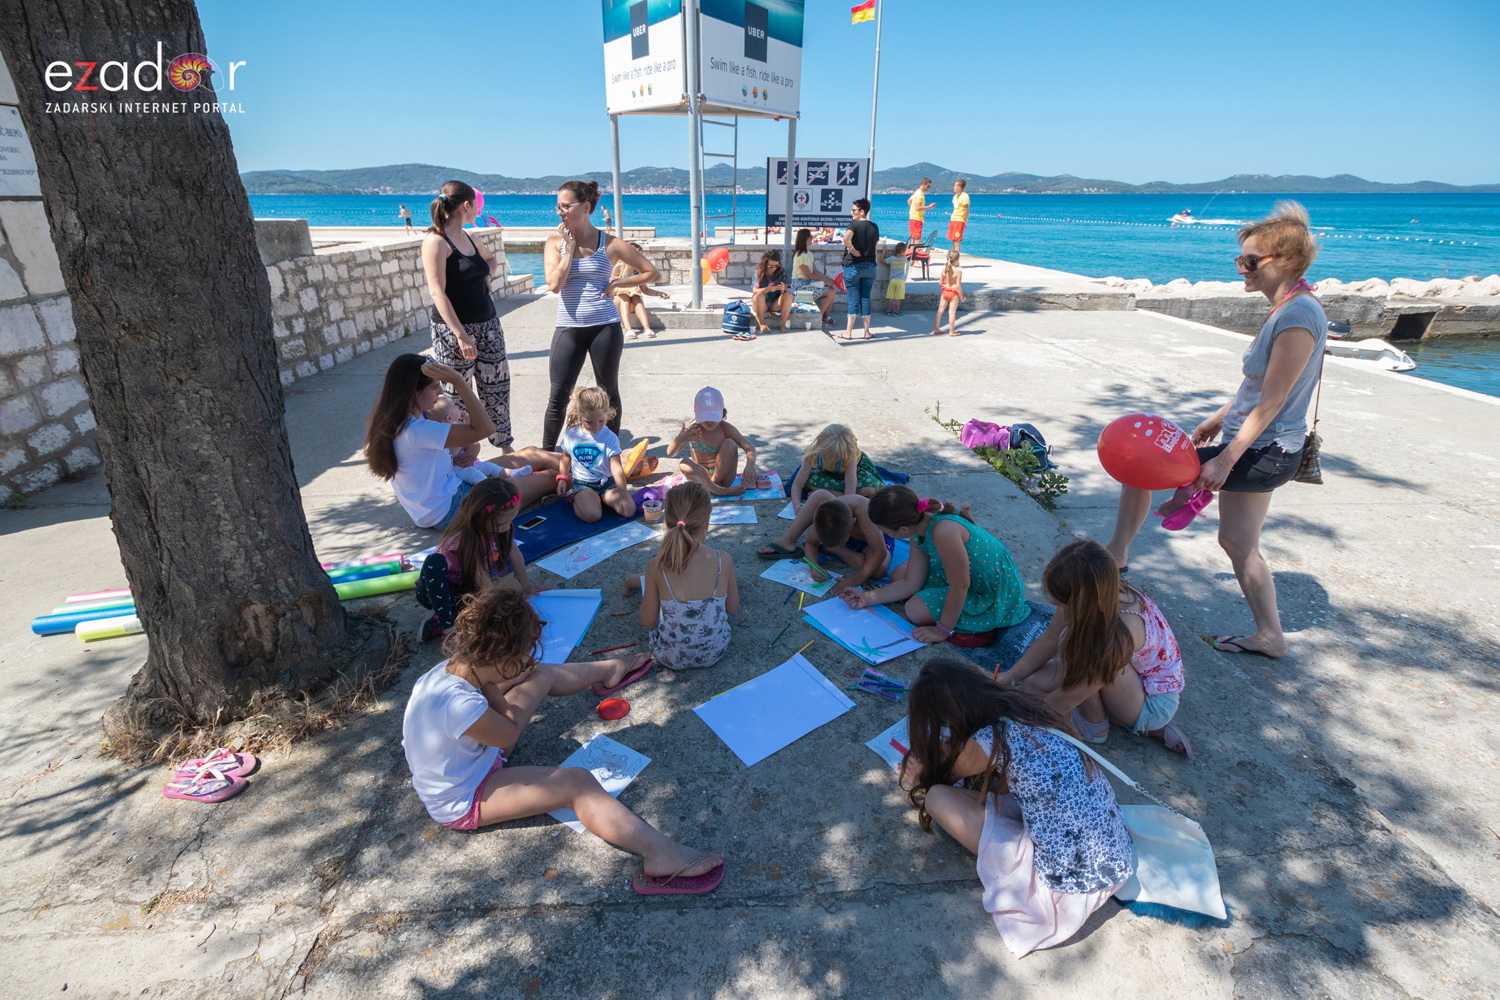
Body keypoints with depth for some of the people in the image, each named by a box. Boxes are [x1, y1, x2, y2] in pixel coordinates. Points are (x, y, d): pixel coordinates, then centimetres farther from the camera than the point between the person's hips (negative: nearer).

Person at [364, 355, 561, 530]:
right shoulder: (415, 431, -33)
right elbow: (482, 428, -31)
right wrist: (457, 381, -34)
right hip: (450, 509, -10)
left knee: (533, 455, 14)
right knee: (549, 477, -1)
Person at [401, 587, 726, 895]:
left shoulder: (448, 668, -15)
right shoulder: (461, 705, -42)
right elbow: (510, 733, -21)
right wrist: (490, 691, -20)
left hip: (469, 762, 9)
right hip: (464, 802, -9)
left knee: (541, 676, 8)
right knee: (578, 783, -23)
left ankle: (609, 669, 33)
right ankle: (661, 854, -24)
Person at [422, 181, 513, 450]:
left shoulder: (468, 238, 13)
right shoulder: (436, 241, -11)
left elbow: (492, 259, 35)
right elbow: (437, 291, -18)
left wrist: (486, 276, 13)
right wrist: (461, 334, -24)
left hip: (487, 324, 8)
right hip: (453, 329, -8)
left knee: (497, 388, 10)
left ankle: (504, 446, 22)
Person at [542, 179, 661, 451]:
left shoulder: (610, 244, -2)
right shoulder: (556, 241, 4)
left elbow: (653, 273, 1)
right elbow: (554, 284, -11)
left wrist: (617, 284, -6)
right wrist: (569, 247, -8)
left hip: (605, 327, -1)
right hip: (568, 328, 2)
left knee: (609, 393, 10)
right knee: (558, 395, 1)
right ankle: (547, 454, 13)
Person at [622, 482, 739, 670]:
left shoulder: (656, 566, -21)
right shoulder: (723, 560, -18)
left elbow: (648, 621, -10)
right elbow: (733, 608, -4)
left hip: (669, 658, -1)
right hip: (714, 653, 1)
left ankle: (631, 582, 53)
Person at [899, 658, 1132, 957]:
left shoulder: (988, 743, -21)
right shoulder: (1023, 707, 0)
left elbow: (942, 774, 3)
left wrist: (918, 783, 24)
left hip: (1071, 888, -8)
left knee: (937, 797, -8)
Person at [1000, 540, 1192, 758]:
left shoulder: (1118, 635, -39)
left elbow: (1067, 699, -28)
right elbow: (1050, 639, -7)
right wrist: (1010, 676, -14)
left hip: (1153, 705, -8)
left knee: (1072, 644, -31)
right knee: (1033, 680, -5)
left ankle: (1094, 727, -7)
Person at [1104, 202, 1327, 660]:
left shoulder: (1298, 316, -21)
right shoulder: (1287, 309, 8)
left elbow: (1270, 403, -23)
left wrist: (1224, 461, -22)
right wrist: (1219, 417, 24)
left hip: (1261, 453, -10)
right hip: (1260, 450, 10)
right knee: (1238, 543, 18)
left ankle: (1117, 552, 13)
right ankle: (1270, 636, 30)